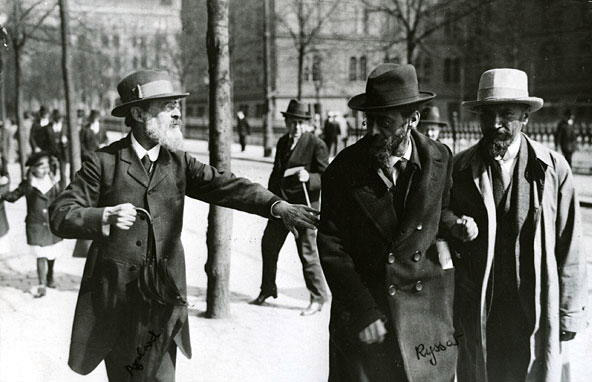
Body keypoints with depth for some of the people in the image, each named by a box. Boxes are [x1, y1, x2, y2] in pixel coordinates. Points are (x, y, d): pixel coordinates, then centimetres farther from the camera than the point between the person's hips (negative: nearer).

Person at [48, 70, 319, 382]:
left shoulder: (178, 162, 5)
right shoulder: (104, 163, -5)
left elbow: (225, 186, -9)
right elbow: (60, 215, -8)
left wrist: (278, 206, -24)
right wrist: (105, 218, -27)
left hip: (163, 297, 2)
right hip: (115, 297, -2)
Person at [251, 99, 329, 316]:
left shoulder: (316, 145, -10)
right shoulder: (282, 142, 11)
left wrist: (308, 178, -31)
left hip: (303, 206, -7)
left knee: (307, 253, -3)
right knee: (268, 247, 16)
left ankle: (318, 298, 13)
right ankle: (267, 289, 36)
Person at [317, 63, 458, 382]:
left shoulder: (441, 160, -2)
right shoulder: (343, 170, -8)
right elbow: (331, 249, -8)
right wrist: (363, 312, -13)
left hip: (426, 308, 2)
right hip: (361, 311, -1)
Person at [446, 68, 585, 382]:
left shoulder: (553, 168, -3)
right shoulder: (459, 168, 1)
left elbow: (568, 247, -1)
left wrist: (569, 314, 0)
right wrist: (453, 227, -13)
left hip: (536, 312, -1)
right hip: (476, 312, 1)